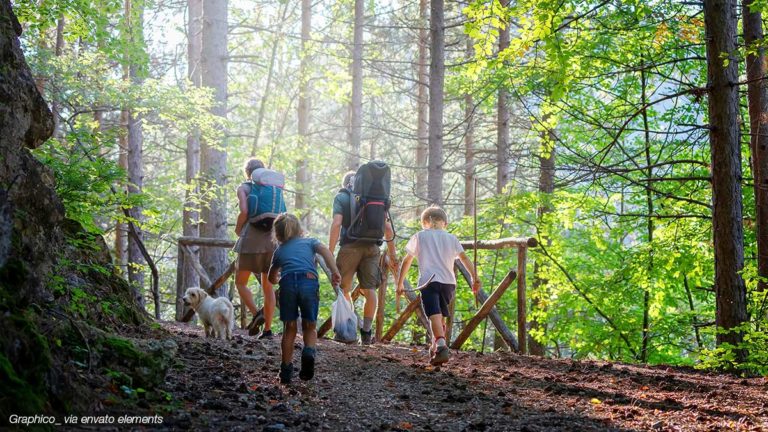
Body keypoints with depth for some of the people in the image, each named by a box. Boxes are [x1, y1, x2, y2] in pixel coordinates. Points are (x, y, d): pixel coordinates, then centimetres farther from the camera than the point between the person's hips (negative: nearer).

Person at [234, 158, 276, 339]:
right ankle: (267, 329, 4)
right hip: (272, 240, 4)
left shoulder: (243, 188, 2)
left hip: (252, 240, -4)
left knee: (240, 282, 10)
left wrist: (237, 229, 3)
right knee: (268, 286, 10)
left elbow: (244, 211, -13)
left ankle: (256, 315, -12)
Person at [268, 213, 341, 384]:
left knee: (289, 328, 14)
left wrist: (278, 280, 66)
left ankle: (286, 370, 13)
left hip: (287, 283, 1)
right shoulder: (309, 242, 28)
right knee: (310, 326, 14)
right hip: (309, 281, -1)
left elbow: (272, 278, 44)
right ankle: (309, 350, -16)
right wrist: (335, 272, -1)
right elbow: (325, 250, 5)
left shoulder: (279, 250, 32)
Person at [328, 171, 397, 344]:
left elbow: (336, 224, -10)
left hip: (350, 246, -3)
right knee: (369, 289, 4)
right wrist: (392, 253, 14)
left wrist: (330, 252, -11)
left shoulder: (341, 197, 6)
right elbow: (387, 227, 9)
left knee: (344, 289, 9)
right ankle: (366, 332, 1)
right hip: (371, 247, 3)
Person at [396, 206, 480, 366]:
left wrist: (400, 282, 22)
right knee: (441, 316, 20)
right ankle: (435, 348, 25)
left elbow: (407, 261, 15)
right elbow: (464, 258, 6)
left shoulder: (419, 236, 15)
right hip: (448, 282, 3)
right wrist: (475, 277, -1)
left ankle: (441, 346, -39)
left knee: (434, 315, -18)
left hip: (429, 281, -3)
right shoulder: (451, 238, 19)